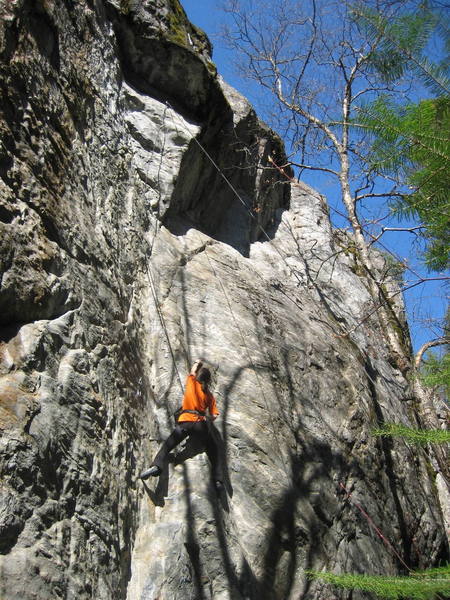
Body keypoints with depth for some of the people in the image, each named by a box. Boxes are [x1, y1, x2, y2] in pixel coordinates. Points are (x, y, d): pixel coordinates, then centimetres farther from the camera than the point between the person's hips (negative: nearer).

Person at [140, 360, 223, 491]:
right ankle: (218, 481, 6)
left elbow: (192, 371, 32)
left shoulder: (192, 383, 8)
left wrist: (197, 363, 50)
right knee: (214, 451, 15)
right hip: (201, 424, 2)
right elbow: (214, 416, 9)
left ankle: (156, 466, -21)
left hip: (185, 422, -1)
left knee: (167, 446, 3)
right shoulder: (209, 395, 13)